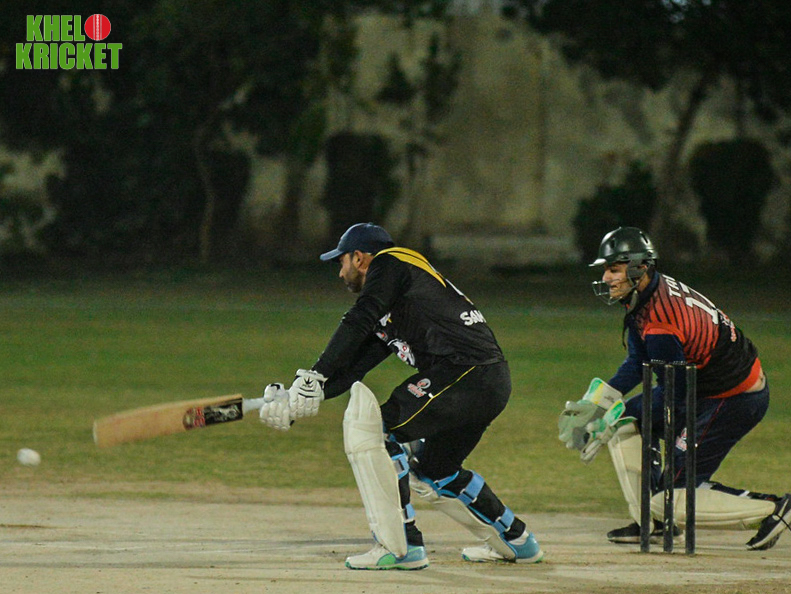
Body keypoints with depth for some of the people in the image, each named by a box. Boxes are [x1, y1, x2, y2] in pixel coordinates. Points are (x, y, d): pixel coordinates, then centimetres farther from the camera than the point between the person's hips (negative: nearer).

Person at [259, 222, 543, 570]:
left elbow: (359, 322, -13)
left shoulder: (390, 263, 3)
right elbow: (351, 370, 25)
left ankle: (400, 548, -13)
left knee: (369, 428, -11)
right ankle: (513, 541, 37)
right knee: (430, 470, 26)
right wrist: (293, 400, 16)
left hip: (465, 369, -10)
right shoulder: (386, 318, 29)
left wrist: (314, 376, -17)